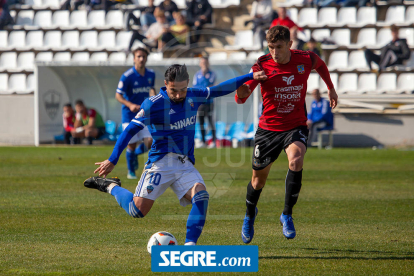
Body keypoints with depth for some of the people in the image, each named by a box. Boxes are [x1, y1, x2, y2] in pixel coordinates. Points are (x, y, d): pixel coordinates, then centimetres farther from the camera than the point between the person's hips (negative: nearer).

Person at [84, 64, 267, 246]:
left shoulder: (193, 96, 7)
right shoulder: (153, 104, -10)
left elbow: (220, 89, 20)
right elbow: (131, 130, -8)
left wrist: (250, 77, 20)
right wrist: (112, 161, -10)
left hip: (185, 165, 5)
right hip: (161, 162, -5)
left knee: (201, 196, -22)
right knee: (138, 210, -10)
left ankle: (190, 245, -22)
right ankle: (111, 186, 18)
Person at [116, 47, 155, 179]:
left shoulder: (151, 74, 2)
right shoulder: (127, 76, -14)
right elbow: (118, 95, -10)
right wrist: (130, 105, -25)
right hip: (129, 115, -4)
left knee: (150, 142, -8)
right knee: (131, 144, -1)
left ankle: (136, 154, 25)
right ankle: (131, 172, 21)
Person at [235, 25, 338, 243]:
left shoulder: (305, 60, -11)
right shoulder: (262, 65, -16)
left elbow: (320, 65, 16)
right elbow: (241, 98, -23)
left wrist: (331, 88, 26)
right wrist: (242, 91, -47)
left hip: (296, 126, 0)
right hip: (268, 128, 0)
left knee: (296, 160, -30)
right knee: (259, 177, 11)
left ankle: (287, 215, -15)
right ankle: (250, 214, 44)